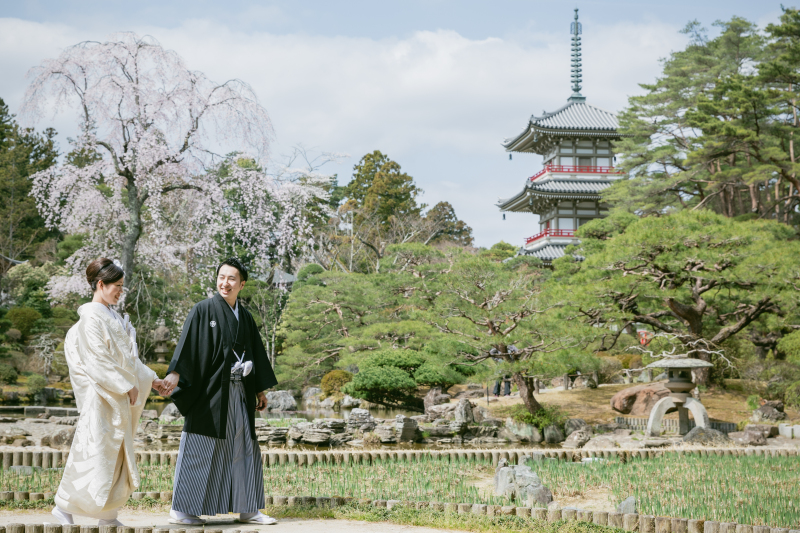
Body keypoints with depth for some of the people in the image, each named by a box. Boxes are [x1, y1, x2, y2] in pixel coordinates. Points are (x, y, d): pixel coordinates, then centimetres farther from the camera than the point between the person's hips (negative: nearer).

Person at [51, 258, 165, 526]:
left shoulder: (113, 318, 14)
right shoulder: (91, 318, -13)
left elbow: (128, 356, 20)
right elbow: (99, 360, -18)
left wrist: (151, 378, 17)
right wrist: (127, 386, -17)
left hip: (118, 398, 9)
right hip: (100, 396, -9)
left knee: (118, 456, 9)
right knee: (95, 453, -7)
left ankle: (107, 515, 14)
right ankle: (64, 506, 6)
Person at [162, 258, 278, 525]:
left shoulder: (245, 317, 12)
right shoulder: (204, 310, -5)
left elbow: (256, 353, 18)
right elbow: (187, 343, -15)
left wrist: (260, 390, 18)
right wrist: (174, 373, -29)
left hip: (238, 394, 6)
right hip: (209, 391, -6)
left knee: (244, 448, 8)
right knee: (199, 450, -3)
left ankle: (247, 509, 16)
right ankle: (181, 510, 5)